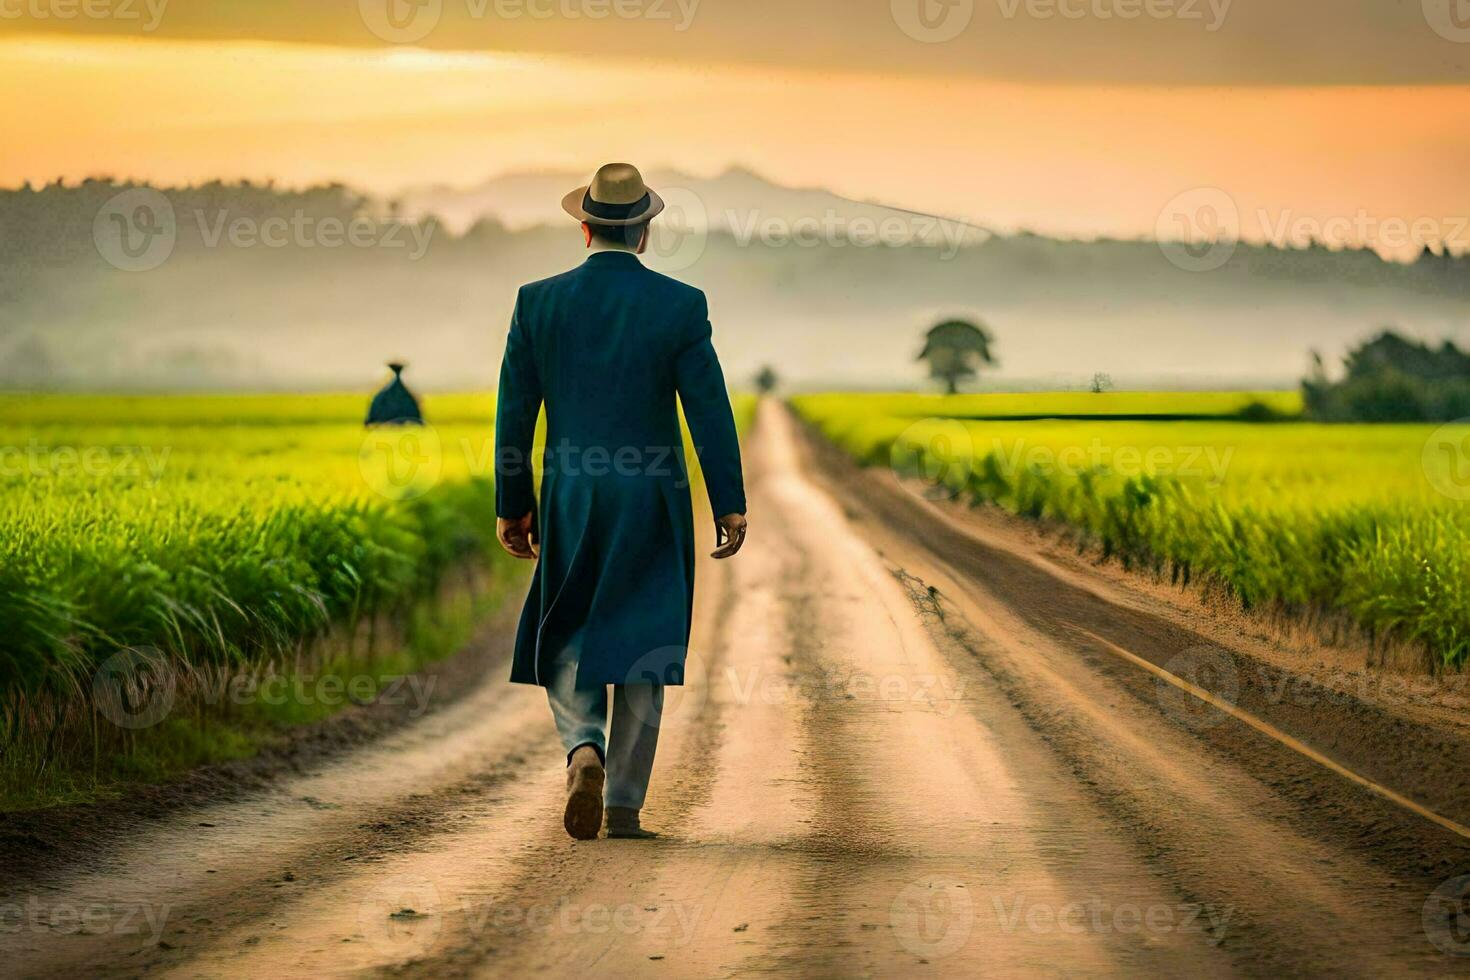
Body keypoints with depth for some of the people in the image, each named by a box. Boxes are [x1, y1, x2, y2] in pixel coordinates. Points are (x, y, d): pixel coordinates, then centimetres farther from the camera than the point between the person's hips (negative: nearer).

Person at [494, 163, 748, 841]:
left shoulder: (538, 302, -2)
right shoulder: (680, 305, -6)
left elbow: (514, 410, 1)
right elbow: (710, 411, -7)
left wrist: (512, 504, 10)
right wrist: (730, 506, 0)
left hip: (570, 503, 1)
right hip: (654, 504, -1)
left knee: (567, 643, 13)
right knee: (641, 648, 8)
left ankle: (585, 750, -14)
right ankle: (624, 805, 5)